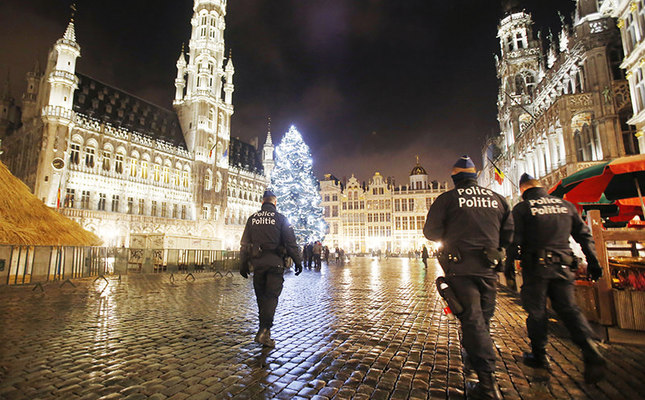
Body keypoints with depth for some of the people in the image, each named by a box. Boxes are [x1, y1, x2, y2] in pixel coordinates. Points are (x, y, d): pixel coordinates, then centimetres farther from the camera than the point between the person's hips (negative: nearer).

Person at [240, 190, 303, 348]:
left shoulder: (252, 219, 9)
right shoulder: (280, 218, -2)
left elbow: (245, 244, 10)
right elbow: (291, 243, -5)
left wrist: (243, 264, 16)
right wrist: (298, 261, 2)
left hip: (257, 262, 4)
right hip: (275, 263, -3)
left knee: (261, 296, 14)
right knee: (272, 296, -1)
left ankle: (264, 329, 24)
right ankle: (264, 331, -11)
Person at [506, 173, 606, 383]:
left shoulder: (521, 209, -3)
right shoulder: (565, 205, 12)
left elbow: (515, 240, -9)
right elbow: (584, 234, 12)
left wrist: (509, 264, 0)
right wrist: (593, 262, 16)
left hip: (536, 265, -4)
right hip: (563, 266, 4)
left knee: (536, 311, 6)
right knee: (569, 308, 9)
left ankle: (539, 356, 15)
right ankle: (591, 351, -8)